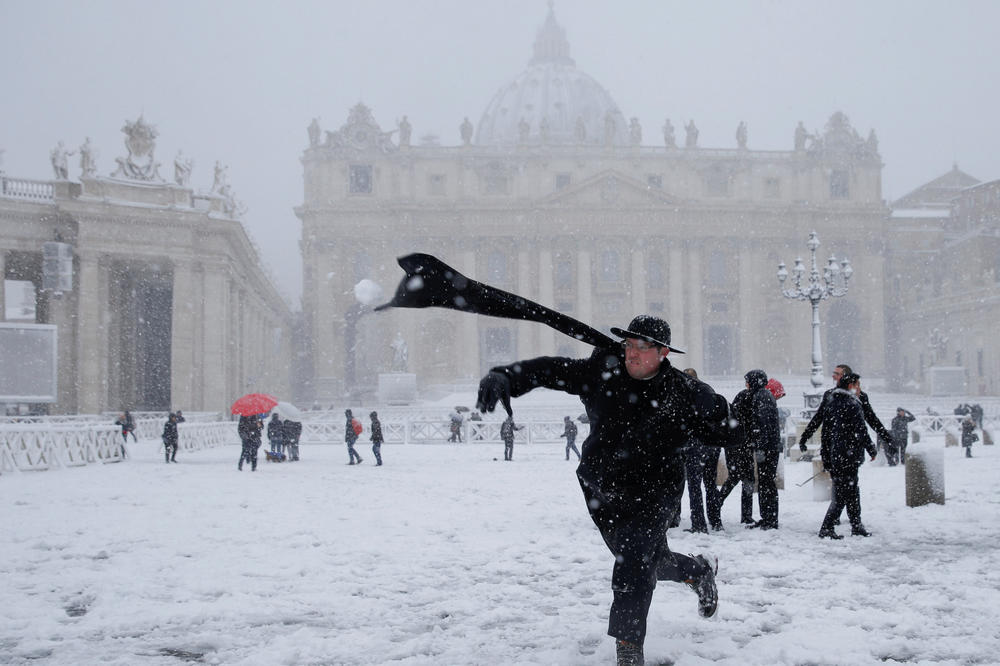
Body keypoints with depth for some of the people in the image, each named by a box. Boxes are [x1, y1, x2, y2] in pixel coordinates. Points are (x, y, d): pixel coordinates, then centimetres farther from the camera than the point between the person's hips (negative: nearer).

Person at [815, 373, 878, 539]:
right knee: (842, 494, -5)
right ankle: (827, 528, -7)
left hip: (834, 455, 9)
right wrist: (871, 449, 1)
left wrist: (825, 457, 20)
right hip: (848, 455, -9)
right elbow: (861, 430, -13)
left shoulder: (832, 403, 13)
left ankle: (856, 526, 21)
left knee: (852, 491, 17)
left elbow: (825, 431, 16)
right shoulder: (851, 405, -14)